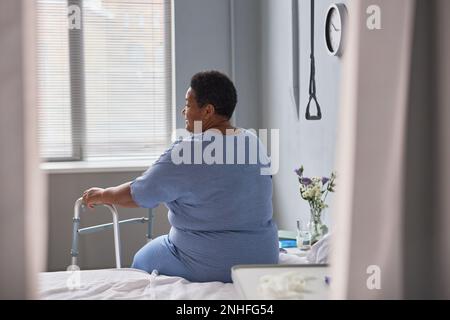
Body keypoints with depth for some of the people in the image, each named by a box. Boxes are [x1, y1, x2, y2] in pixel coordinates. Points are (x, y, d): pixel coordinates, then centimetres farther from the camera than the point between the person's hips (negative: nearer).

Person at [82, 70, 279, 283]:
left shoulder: (185, 152, -20)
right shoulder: (255, 142, 1)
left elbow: (136, 195, -11)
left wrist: (102, 195, 8)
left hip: (209, 268, -7)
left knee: (143, 260, 20)